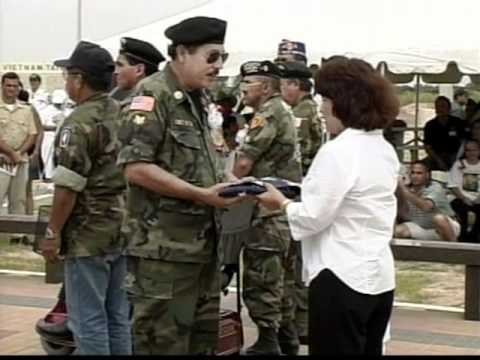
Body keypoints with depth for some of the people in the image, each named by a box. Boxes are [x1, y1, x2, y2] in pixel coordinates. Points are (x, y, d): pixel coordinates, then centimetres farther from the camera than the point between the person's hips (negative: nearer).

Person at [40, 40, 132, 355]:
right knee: (118, 316, 13)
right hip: (124, 231, 8)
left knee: (88, 319, -1)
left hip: (89, 234, -8)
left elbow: (68, 188, -18)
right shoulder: (124, 115, 10)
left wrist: (52, 233, -9)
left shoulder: (80, 123, -14)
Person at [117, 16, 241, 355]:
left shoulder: (199, 99, 14)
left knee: (204, 339, 16)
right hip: (164, 247, -9)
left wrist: (224, 184, 6)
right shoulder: (153, 94, -13)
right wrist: (203, 195, -21)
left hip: (203, 243, 9)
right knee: (164, 343, -1)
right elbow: (136, 168, -21)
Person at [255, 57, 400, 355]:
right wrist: (299, 193, 14)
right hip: (379, 278, 9)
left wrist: (282, 202, -1)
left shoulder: (337, 152, -18)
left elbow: (313, 218, -18)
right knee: (368, 351, 15)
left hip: (342, 279, -9)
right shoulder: (385, 150, 10)